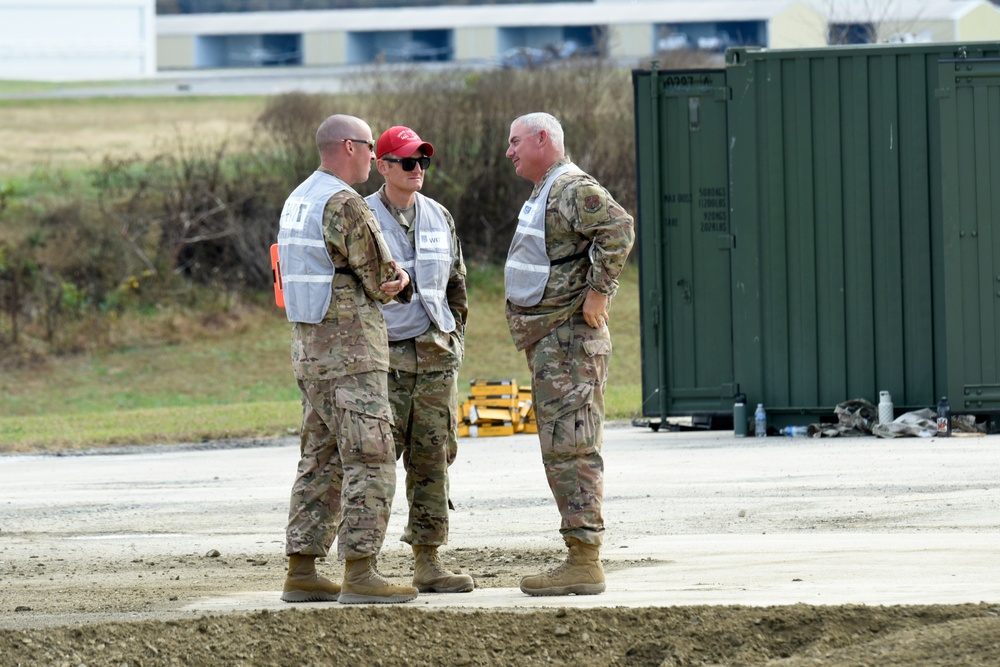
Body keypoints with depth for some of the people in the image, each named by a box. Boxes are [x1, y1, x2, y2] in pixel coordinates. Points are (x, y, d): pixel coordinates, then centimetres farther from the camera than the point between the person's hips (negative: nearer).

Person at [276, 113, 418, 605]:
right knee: (369, 460, -8)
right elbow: (383, 278, -11)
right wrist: (399, 283, 12)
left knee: (321, 460, 12)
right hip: (351, 347, -9)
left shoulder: (296, 200, 15)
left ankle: (301, 571, 11)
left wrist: (386, 284, 5)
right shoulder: (345, 205, -15)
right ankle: (359, 574, -12)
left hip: (308, 344, 9)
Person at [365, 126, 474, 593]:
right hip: (384, 357, -5)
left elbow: (456, 283, 23)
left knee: (432, 458, 6)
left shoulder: (439, 217, 13)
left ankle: (428, 562, 10)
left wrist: (455, 335, 14)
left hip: (436, 356, 5)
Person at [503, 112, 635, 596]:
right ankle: (580, 561, 12)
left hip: (569, 338, -11)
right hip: (548, 341, 11)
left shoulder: (573, 189, -13)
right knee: (561, 452, 10)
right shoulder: (544, 193, 20)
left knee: (570, 450, -13)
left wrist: (598, 292, -24)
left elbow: (619, 229, -28)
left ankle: (585, 562, -15)